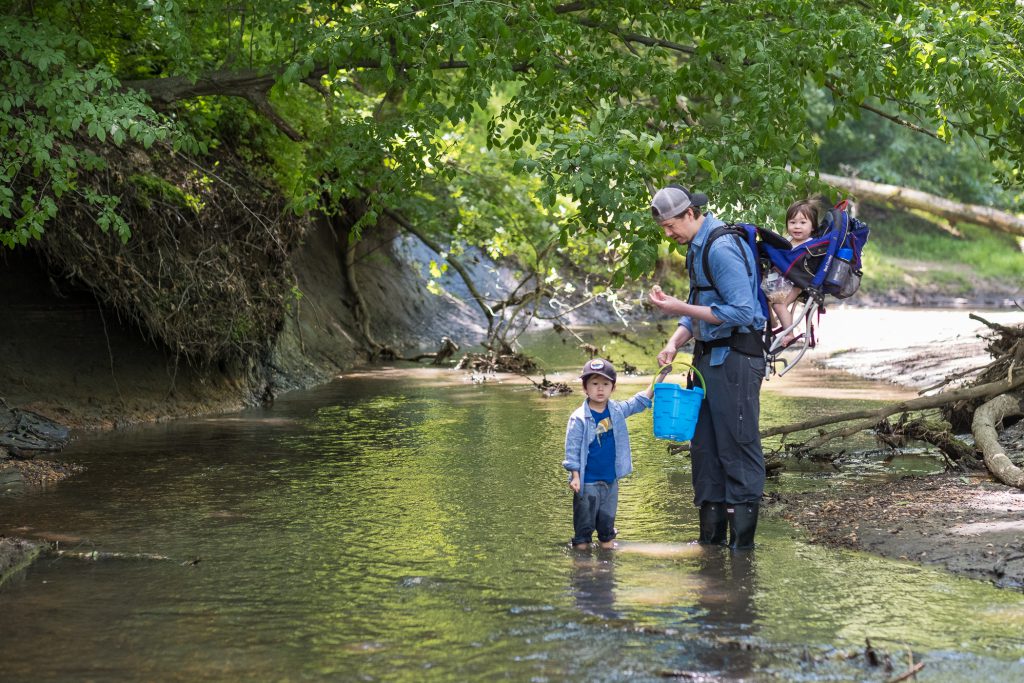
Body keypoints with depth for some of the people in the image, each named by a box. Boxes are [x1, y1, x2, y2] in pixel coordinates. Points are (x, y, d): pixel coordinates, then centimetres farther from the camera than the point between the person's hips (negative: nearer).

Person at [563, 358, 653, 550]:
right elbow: (572, 450, -12)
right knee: (584, 520, 3)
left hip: (611, 480, 5)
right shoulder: (579, 418, -14)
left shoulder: (617, 410, 2)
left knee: (607, 519, 17)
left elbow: (639, 402, 13)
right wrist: (575, 476, -16)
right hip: (588, 482, -5)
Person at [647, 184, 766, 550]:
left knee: (738, 447, -6)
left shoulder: (721, 248, -18)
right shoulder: (698, 246, 14)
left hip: (735, 358, -10)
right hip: (709, 356, 10)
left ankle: (742, 539, -1)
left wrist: (681, 308, -19)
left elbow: (742, 312, -23)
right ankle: (711, 535, 19)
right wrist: (675, 342, 4)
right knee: (705, 446, 12)